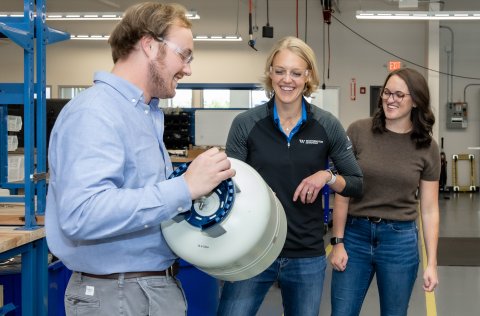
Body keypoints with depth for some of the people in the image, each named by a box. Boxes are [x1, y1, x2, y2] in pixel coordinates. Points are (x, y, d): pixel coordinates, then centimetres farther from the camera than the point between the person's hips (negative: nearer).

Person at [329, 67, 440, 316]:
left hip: (400, 240, 1)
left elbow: (429, 210, 2)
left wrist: (431, 263, -1)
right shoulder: (358, 132, -4)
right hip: (355, 235, 0)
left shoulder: (427, 147, -1)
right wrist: (338, 242, -4)